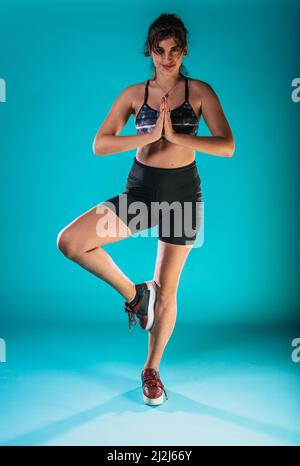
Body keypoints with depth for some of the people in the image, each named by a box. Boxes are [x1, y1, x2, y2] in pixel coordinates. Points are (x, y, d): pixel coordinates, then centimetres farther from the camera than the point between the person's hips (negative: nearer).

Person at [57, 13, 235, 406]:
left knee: (166, 293, 5)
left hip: (182, 192, -2)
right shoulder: (134, 94, 2)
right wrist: (149, 135, -18)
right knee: (69, 241, -16)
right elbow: (99, 145, -6)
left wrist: (176, 135, -21)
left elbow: (227, 147, -11)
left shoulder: (199, 92, -1)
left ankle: (152, 370, 28)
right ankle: (133, 293, 6)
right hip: (140, 189, 2)